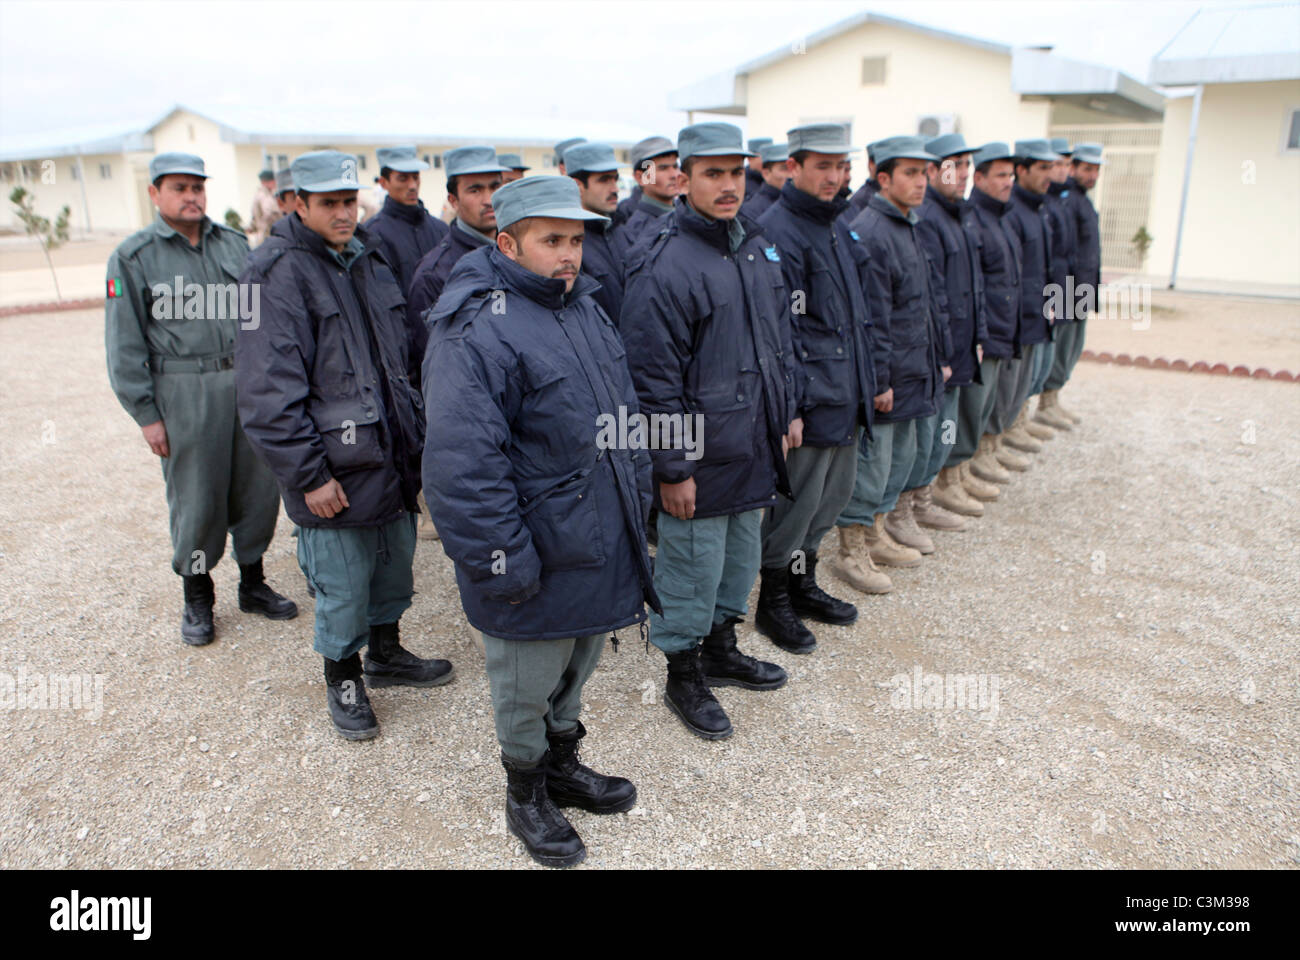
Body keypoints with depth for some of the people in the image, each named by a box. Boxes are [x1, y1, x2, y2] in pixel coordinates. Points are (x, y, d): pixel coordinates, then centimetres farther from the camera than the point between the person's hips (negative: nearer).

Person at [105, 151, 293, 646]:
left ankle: (253, 582, 27)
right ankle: (197, 596, 22)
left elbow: (258, 312, 15)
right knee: (195, 499, 3)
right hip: (184, 395, -3)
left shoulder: (234, 243, 10)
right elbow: (125, 345, -2)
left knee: (258, 487, 9)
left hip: (248, 381, 4)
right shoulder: (133, 257, -1)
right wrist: (146, 414, -6)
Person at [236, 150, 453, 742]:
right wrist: (309, 474, -18)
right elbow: (268, 390, -18)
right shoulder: (278, 274, -14)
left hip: (392, 457, 7)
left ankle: (386, 653, 43)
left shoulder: (369, 259, 11)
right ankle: (343, 679, 29)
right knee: (343, 587, 5)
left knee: (396, 565, 20)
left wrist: (413, 436, 18)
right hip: (336, 470, -7)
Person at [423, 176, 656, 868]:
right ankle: (525, 795, 36)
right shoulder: (475, 332, -20)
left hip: (600, 547, 8)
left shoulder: (584, 306, 9)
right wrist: (504, 564, -24)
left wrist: (636, 497, 16)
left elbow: (623, 414, 18)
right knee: (526, 686, 12)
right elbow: (462, 465, -25)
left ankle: (562, 763, 47)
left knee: (577, 666, 25)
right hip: (537, 555, -8)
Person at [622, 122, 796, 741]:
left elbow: (780, 338, 18)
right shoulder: (664, 266, -18)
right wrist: (671, 469, -18)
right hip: (700, 460, -8)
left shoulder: (756, 247, 8)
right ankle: (684, 678, 27)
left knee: (741, 559, 22)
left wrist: (786, 414, 17)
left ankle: (720, 650, 43)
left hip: (754, 451, 8)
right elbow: (654, 380, -19)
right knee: (693, 571, 6)